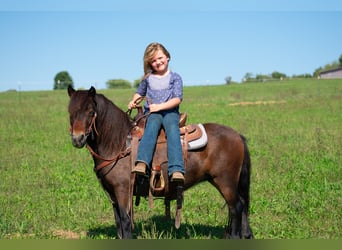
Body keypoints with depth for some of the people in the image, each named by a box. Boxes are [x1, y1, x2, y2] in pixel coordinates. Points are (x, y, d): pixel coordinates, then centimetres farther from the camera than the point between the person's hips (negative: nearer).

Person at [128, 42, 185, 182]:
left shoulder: (175, 77, 9)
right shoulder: (148, 78, 18)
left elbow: (177, 99, -3)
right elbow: (140, 92, 35)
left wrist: (160, 106, -15)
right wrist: (134, 101, 12)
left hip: (170, 111, -1)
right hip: (151, 113, 1)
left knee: (172, 127, -34)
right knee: (153, 124, -34)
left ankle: (176, 170, -50)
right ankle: (142, 163, -54)